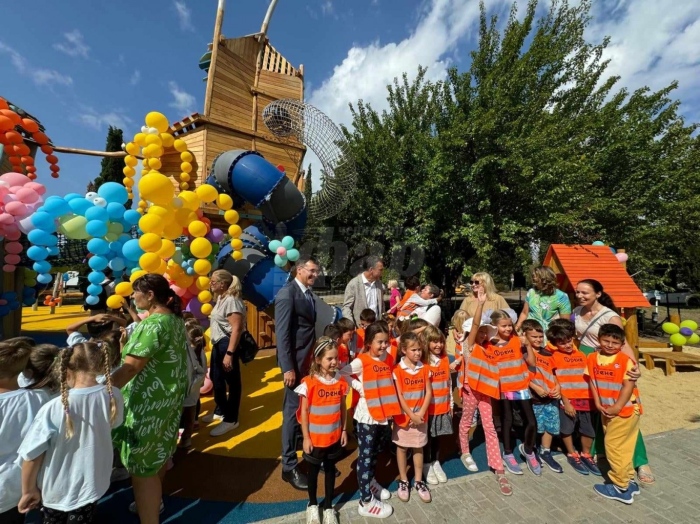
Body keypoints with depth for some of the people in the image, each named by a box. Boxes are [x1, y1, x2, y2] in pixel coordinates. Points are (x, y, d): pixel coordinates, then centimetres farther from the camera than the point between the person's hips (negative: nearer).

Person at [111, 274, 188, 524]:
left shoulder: (153, 324, -24)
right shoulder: (175, 319, 4)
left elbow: (130, 369, -26)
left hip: (148, 401, -10)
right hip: (167, 396, 10)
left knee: (141, 463, 4)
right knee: (158, 452, 26)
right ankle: (153, 501, 47)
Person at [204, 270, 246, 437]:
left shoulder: (231, 300, -19)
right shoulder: (221, 298, 11)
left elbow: (237, 328, -24)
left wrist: (229, 353, -27)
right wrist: (219, 347, 14)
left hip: (227, 344, -10)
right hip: (218, 344, 10)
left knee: (232, 382, 4)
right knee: (216, 378, 22)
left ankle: (231, 420, 19)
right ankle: (220, 411, 42)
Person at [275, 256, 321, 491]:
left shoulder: (308, 293, 9)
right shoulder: (287, 294, -16)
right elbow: (282, 334, -20)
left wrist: (315, 358, 9)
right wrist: (288, 368, -20)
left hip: (310, 360, 8)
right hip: (296, 362, -8)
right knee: (294, 412, 3)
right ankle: (289, 466, 19)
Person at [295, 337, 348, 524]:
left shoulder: (340, 381, -8)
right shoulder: (309, 383, -20)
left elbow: (342, 408, 2)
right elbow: (304, 412, -13)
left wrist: (344, 430, 4)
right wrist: (306, 438, -10)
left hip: (334, 436, 3)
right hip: (315, 437, -3)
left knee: (330, 469, 19)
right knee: (313, 470, 18)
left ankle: (328, 506, 39)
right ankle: (312, 505, 42)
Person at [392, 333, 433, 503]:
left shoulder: (425, 368, -3)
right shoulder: (397, 370, -15)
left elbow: (428, 392, -3)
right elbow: (399, 396, -14)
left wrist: (421, 413, -11)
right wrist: (412, 415, -14)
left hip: (421, 416, 3)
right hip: (403, 416, -3)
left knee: (418, 448, 15)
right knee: (402, 447, 12)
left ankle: (418, 481, 31)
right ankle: (403, 481, 29)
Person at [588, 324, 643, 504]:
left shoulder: (625, 360, -15)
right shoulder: (593, 358, 0)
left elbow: (629, 385, -17)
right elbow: (592, 381, 3)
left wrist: (617, 407, -18)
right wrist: (598, 403, -5)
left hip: (626, 410, -5)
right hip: (606, 411, 5)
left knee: (613, 445, 0)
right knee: (622, 447, 18)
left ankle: (621, 487, 15)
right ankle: (628, 480, 34)